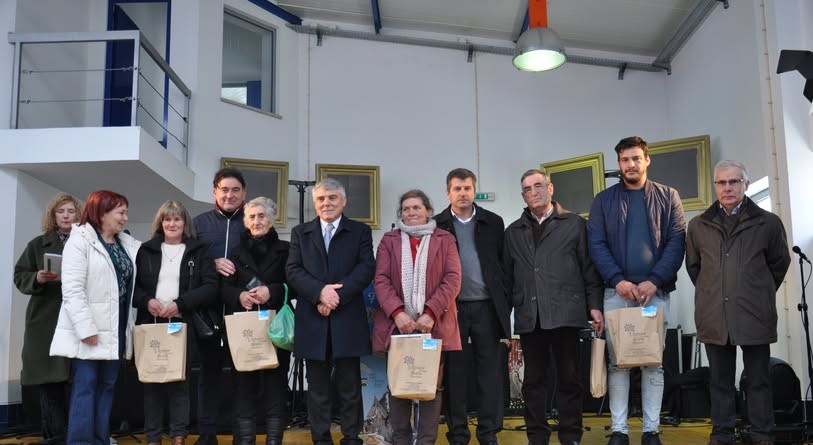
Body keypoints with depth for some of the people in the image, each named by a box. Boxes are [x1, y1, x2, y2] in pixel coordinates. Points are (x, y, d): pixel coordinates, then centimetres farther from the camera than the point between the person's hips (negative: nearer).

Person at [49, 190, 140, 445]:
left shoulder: (128, 244, 12)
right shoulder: (80, 241, -8)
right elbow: (72, 290, -15)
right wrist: (86, 328, -20)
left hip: (115, 328, 7)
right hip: (89, 329, -6)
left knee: (107, 385, 9)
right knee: (86, 385, -4)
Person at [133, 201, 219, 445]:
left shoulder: (199, 251, 5)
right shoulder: (146, 250, 11)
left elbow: (211, 286, -3)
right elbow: (133, 285, 10)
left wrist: (180, 303, -14)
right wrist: (146, 301, -10)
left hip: (184, 325, -2)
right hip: (151, 324, 2)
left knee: (180, 381, 0)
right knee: (151, 381, 4)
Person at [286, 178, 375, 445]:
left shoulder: (360, 231, 8)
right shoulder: (300, 233, 13)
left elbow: (366, 269, -4)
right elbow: (293, 271, 1)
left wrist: (337, 295, -15)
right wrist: (320, 291, -16)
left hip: (347, 320, -1)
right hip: (312, 320, 1)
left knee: (349, 387, 5)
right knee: (317, 387, 7)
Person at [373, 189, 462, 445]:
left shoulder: (445, 239, 10)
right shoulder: (389, 240, 13)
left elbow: (452, 279, -1)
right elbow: (381, 280, 2)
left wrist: (431, 313, -14)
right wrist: (397, 312, -14)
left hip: (434, 324, -1)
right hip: (397, 323, 1)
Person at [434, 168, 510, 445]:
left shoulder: (493, 222, 9)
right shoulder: (436, 225, 4)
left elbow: (503, 263, 9)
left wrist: (504, 302, 2)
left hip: (487, 307, 1)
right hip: (451, 308, -1)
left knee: (490, 372, 3)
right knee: (455, 374, 4)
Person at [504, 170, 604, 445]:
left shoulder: (575, 224, 8)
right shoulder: (513, 232, 15)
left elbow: (589, 268, 4)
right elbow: (507, 276, 12)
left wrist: (595, 305, -3)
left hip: (565, 312, -2)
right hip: (528, 315, 2)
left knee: (569, 378, 4)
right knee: (534, 380, 7)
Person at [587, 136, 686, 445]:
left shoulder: (668, 197, 8)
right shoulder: (603, 200, 9)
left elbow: (676, 243, 0)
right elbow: (596, 244, 0)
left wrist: (653, 281, -13)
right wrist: (618, 280, -14)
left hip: (655, 290, 0)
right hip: (616, 291, 0)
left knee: (653, 361, 4)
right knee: (617, 361, 2)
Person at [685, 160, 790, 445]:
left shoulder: (768, 223, 2)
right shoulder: (699, 225, 7)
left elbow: (779, 263, 13)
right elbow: (693, 266, 17)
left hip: (755, 315, -1)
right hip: (714, 316, 2)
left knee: (758, 380, 6)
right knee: (720, 381, 8)